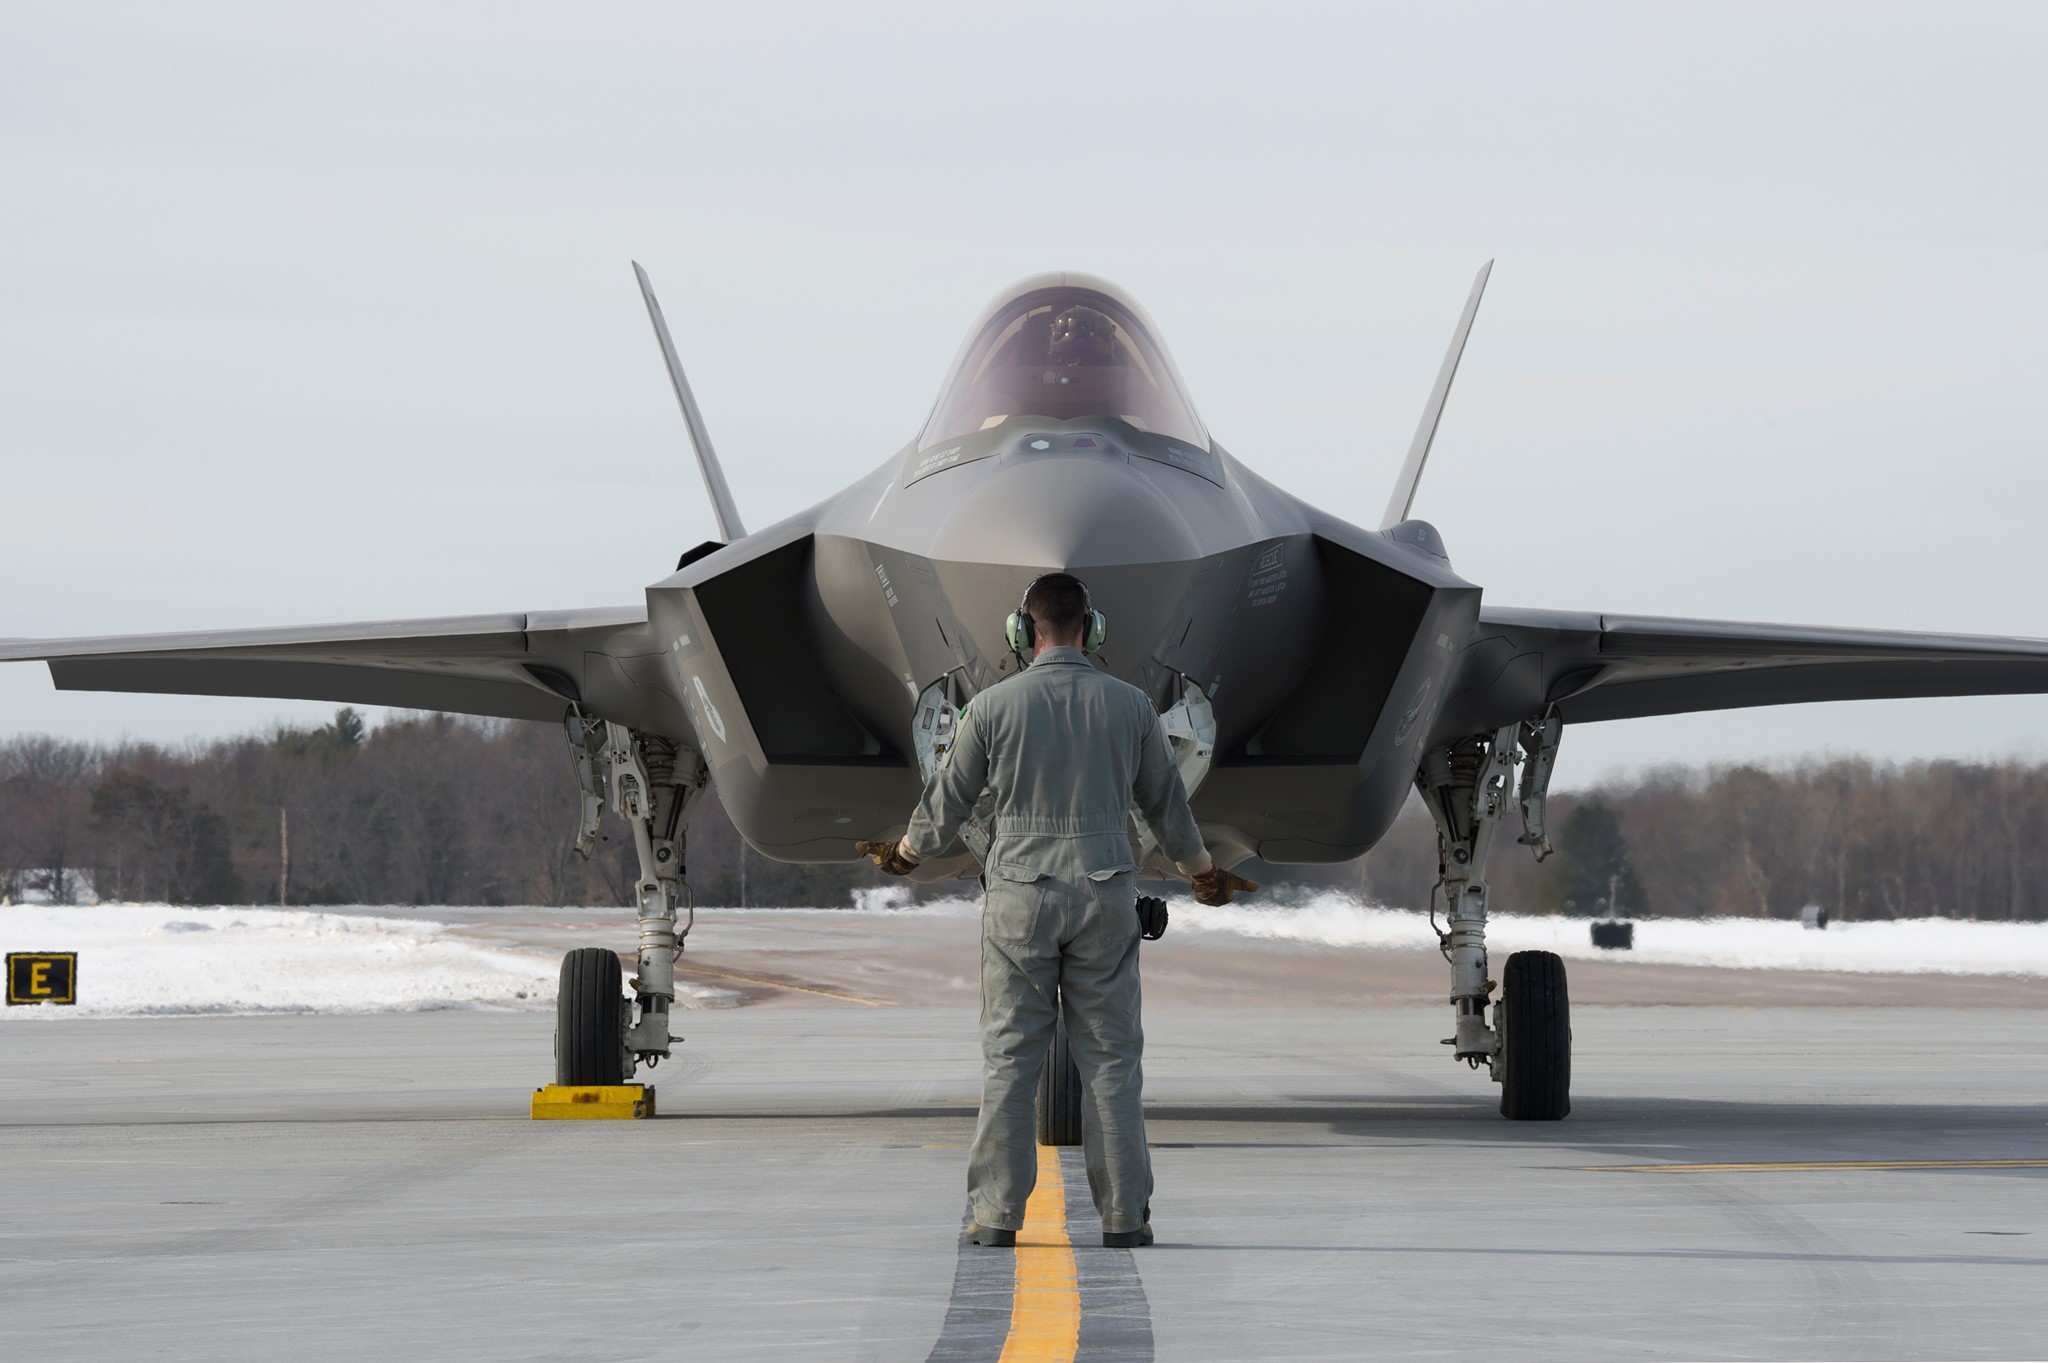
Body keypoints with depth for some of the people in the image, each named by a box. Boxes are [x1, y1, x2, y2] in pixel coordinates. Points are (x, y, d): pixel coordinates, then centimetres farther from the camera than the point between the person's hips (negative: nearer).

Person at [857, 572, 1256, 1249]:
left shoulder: (994, 706, -4)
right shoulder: (1129, 704, 1)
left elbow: (946, 801, 5)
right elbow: (1165, 801, 12)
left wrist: (907, 853, 26)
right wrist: (1202, 871, 30)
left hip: (1020, 897, -1)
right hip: (1104, 896, 1)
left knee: (1010, 1056, 3)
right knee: (1111, 1059, 4)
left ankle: (997, 1211, 0)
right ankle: (1124, 1213, 3)